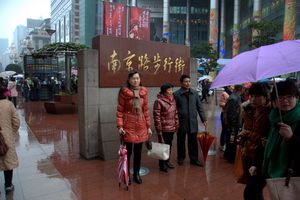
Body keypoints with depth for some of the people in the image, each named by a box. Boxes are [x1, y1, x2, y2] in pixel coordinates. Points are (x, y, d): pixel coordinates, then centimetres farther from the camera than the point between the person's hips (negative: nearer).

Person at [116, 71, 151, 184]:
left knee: (138, 152, 13)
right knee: (128, 151, 6)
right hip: (128, 126, -3)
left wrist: (148, 126, 8)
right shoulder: (124, 92, -7)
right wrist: (119, 126, -13)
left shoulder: (144, 92, 4)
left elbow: (146, 110, 8)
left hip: (141, 126, 4)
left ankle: (136, 174, 30)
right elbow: (120, 111, -5)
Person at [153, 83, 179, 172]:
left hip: (172, 128, 7)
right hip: (164, 128, -7)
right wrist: (159, 129, -16)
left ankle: (167, 161, 35)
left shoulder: (172, 100, 8)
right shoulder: (159, 101, -14)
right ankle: (162, 164, 19)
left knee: (169, 145, 18)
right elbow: (156, 116, -16)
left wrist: (177, 124, 11)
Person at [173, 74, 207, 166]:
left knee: (193, 141, 10)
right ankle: (180, 158, 30)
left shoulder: (195, 93, 3)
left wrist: (204, 119, 4)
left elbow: (199, 107, 7)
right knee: (181, 141, 12)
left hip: (193, 121, 2)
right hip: (181, 122, -2)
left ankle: (194, 159, 25)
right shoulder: (176, 94, -7)